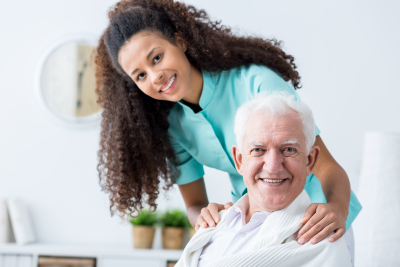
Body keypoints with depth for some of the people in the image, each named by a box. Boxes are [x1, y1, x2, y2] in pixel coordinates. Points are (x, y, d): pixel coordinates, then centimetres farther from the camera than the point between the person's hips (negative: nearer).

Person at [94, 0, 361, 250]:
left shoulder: (256, 83, -24)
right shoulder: (171, 124, -6)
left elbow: (326, 166, -26)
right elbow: (195, 204, 0)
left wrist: (335, 209, -47)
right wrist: (203, 217, -24)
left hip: (312, 220, -4)